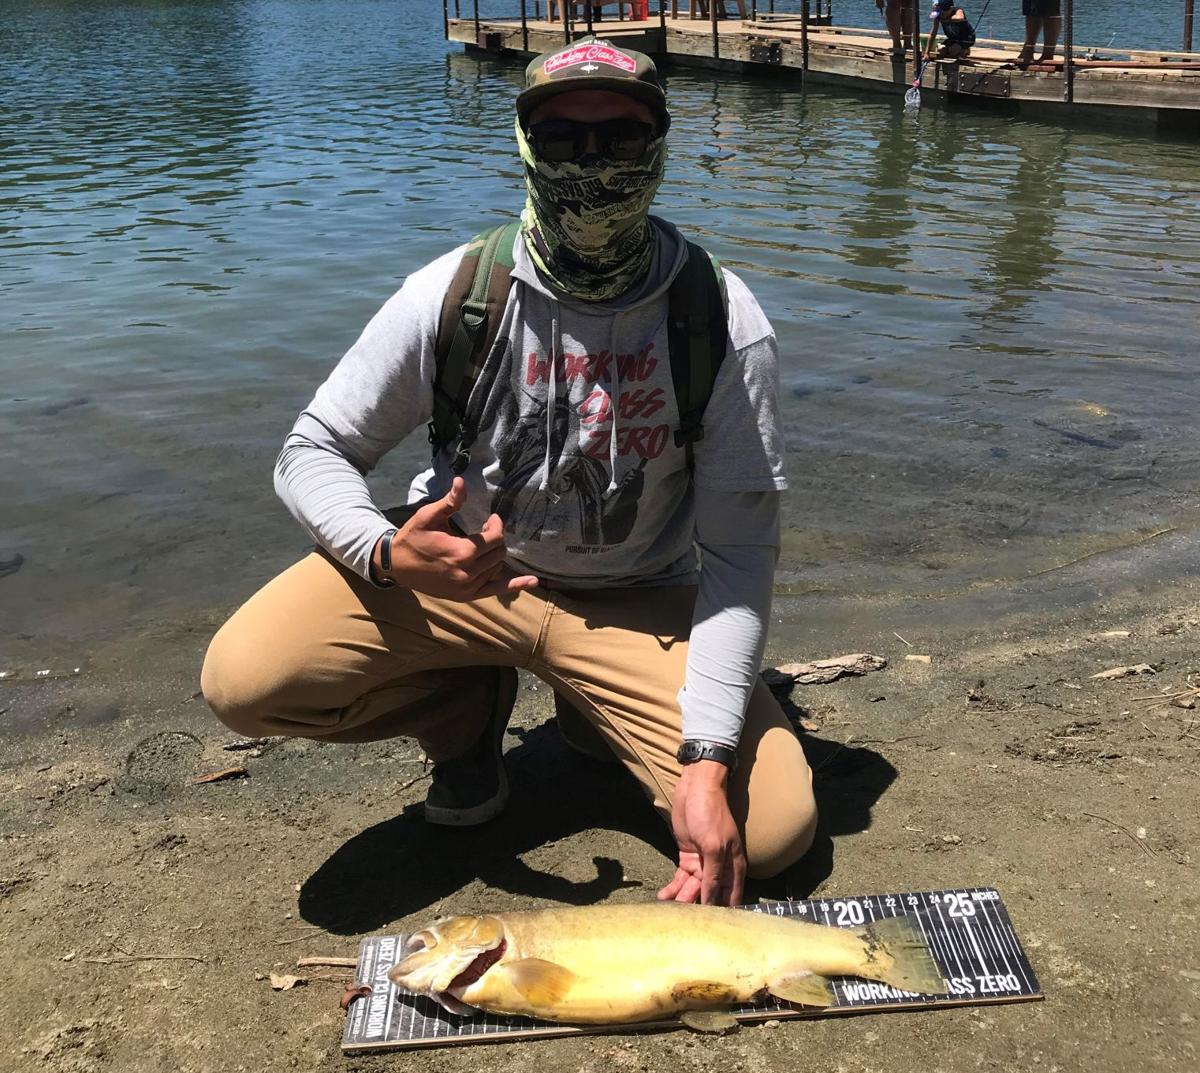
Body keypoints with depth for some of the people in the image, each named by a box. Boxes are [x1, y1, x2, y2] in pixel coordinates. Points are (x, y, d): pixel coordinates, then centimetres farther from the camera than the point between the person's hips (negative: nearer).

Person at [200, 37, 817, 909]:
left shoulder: (725, 325, -16)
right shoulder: (453, 295, -15)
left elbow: (739, 550, -16)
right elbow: (313, 452, -6)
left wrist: (707, 761, -26)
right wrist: (388, 553, -30)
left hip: (636, 599, 0)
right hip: (458, 571, 1)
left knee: (775, 829, -17)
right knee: (243, 678, -24)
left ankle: (594, 712, 15)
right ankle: (469, 714, 8)